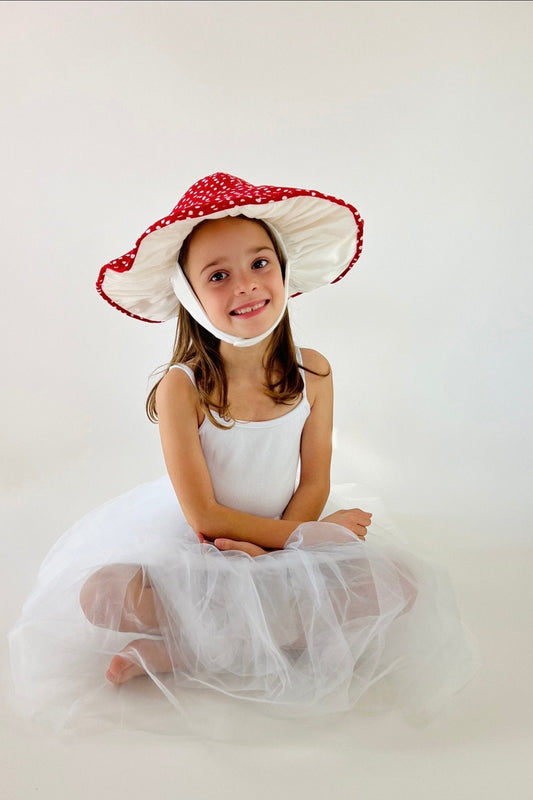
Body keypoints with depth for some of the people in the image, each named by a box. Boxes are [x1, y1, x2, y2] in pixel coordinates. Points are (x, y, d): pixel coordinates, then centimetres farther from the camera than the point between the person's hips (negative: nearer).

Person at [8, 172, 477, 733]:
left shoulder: (312, 373, -10)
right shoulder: (181, 388, -20)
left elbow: (315, 483, -6)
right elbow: (204, 516, -18)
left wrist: (267, 546, -21)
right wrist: (301, 534, -15)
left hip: (289, 531, 4)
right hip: (193, 551, -3)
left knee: (401, 585, -19)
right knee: (102, 594, -27)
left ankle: (180, 652, -15)